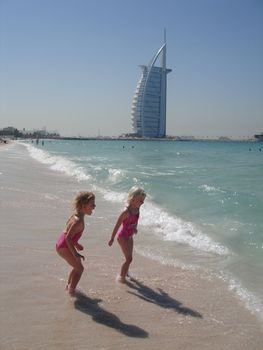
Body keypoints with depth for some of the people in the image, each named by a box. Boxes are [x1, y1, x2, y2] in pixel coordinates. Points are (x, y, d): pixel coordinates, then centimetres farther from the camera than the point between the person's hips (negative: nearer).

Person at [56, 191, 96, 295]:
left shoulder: (75, 216, 3)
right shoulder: (78, 221, -27)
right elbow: (68, 237, -30)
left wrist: (76, 244, 21)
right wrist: (75, 254, -27)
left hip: (60, 245, 10)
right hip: (64, 247, -10)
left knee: (77, 266, 23)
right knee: (79, 268, 1)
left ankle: (68, 286, 39)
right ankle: (71, 290, 8)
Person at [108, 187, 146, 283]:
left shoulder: (137, 208, -8)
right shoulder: (126, 211, -30)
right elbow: (117, 225, -23)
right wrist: (112, 239, -16)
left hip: (129, 236, 8)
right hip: (122, 236, -8)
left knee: (129, 257, 21)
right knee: (129, 258, -5)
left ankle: (125, 273, 44)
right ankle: (121, 277, 14)